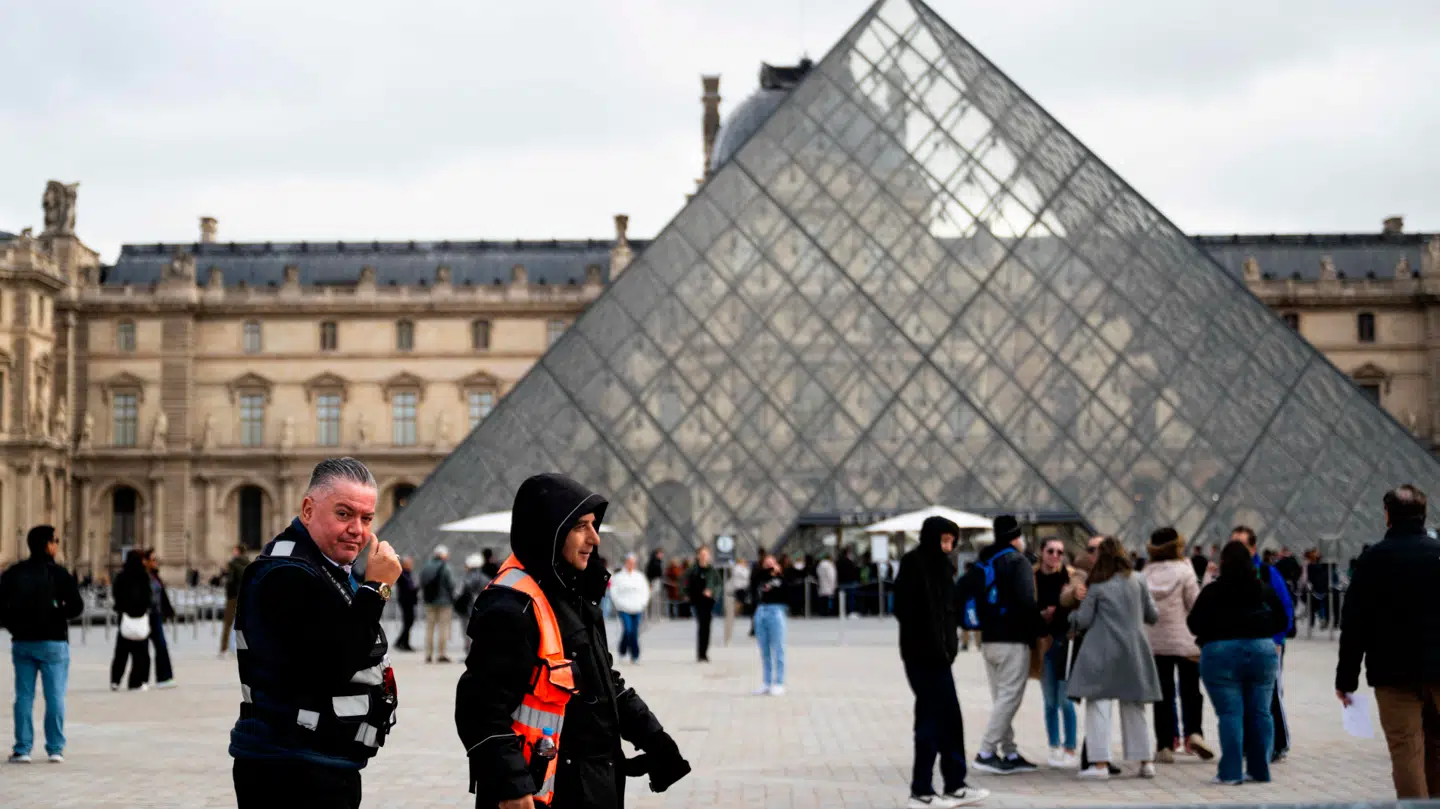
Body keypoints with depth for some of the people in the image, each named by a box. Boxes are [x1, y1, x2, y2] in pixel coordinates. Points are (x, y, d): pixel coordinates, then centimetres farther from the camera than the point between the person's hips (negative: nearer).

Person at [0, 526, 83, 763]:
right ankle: (55, 748, 1)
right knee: (55, 696, 1)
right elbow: (76, 607, -13)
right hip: (53, 642, -4)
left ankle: (22, 749, 6)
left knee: (24, 696, 7)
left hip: (21, 642, 4)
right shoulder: (58, 574, -9)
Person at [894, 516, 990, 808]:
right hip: (923, 655, -9)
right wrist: (927, 642, -19)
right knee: (930, 721, -4)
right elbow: (905, 609, -19)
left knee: (950, 721, 12)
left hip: (938, 654, 9)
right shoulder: (913, 565, -12)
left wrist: (948, 643, 6)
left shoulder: (939, 565, 15)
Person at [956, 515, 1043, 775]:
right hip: (1013, 641, -8)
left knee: (1001, 699, 14)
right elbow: (1026, 601, -19)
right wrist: (1040, 629, -8)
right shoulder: (1018, 562, -9)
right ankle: (986, 752, -10)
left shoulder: (984, 563, 14)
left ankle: (1009, 753, 17)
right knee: (1009, 698, -6)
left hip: (989, 640, 8)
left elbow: (959, 592, 11)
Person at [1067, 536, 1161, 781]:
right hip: (1133, 651, 4)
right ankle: (1146, 761, 15)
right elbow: (1153, 615, 11)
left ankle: (1101, 763, -9)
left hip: (1103, 652, -4)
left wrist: (1071, 615, 17)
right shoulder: (1137, 582, 6)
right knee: (1134, 707, 14)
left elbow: (1082, 621, -4)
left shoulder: (1097, 586, -5)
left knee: (1098, 705, -2)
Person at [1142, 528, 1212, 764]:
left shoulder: (1146, 574, 3)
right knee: (1190, 690, 6)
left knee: (1163, 694, 6)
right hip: (1184, 640, -3)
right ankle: (1193, 732, -12)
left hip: (1154, 642, 3)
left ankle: (1164, 745, 4)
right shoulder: (1184, 570, -7)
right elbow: (1195, 604, -6)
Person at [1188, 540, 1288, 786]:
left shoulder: (1212, 591, -6)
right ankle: (1260, 769, 13)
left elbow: (1194, 624, -4)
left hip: (1221, 654, -4)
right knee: (1260, 712, 9)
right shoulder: (1265, 589, 6)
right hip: (1262, 652, 4)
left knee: (1230, 713, -3)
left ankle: (1231, 772, -4)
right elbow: (1281, 620, 12)